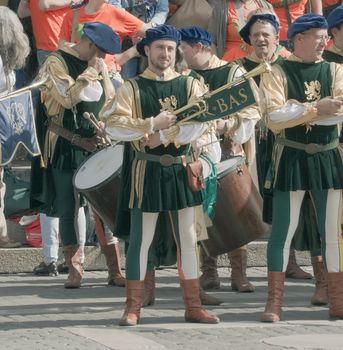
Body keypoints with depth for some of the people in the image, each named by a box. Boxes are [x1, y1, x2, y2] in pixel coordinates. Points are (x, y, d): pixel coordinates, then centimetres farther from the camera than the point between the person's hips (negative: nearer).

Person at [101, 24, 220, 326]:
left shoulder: (189, 85, 5)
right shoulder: (132, 88, -1)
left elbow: (200, 123, -10)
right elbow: (113, 125, -13)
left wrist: (164, 136, -19)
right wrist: (153, 124, -19)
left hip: (181, 169, 3)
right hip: (146, 171, -3)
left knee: (187, 239, 6)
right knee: (141, 239, 1)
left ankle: (193, 306, 13)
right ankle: (133, 307, 8)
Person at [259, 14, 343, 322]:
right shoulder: (278, 73, -3)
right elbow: (274, 118, -16)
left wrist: (294, 110, -15)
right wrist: (317, 107, -17)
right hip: (291, 158, -3)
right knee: (283, 230, -2)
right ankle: (274, 302, 3)